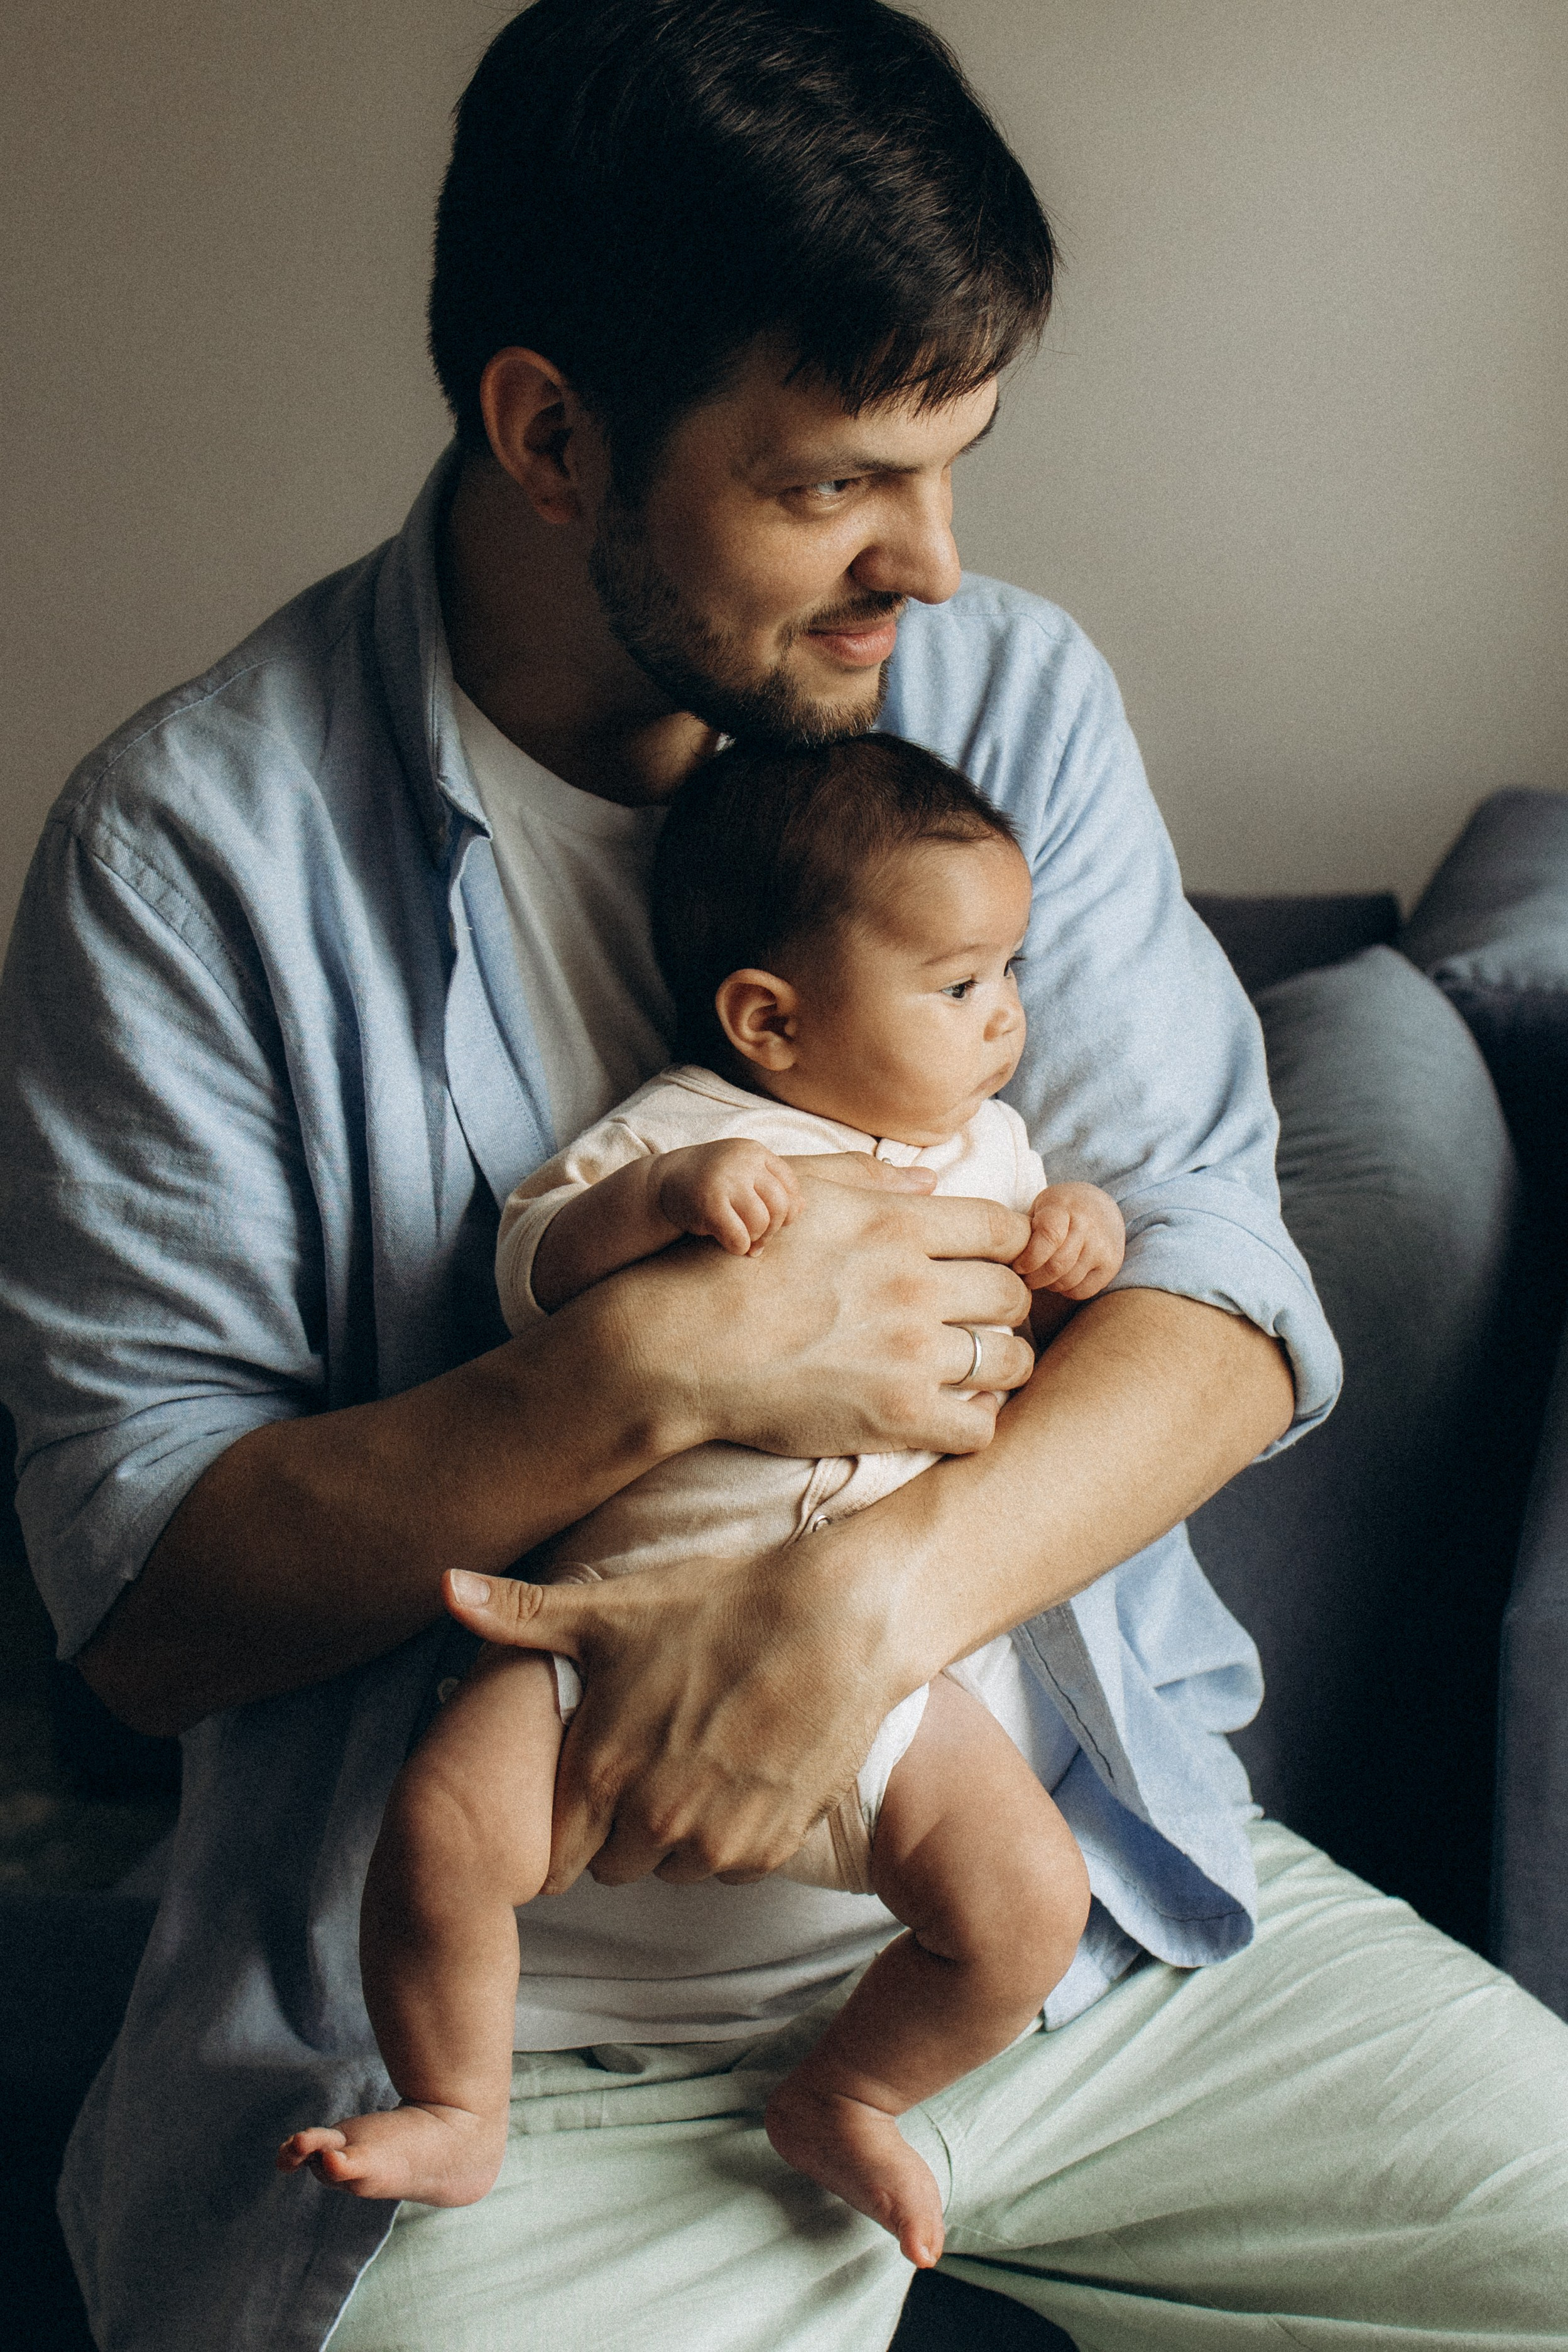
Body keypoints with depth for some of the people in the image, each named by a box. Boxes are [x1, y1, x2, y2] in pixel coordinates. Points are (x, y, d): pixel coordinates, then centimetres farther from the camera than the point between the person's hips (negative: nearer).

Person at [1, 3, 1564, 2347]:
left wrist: (864, 1588, -24)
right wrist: (654, 1368, -24)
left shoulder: (1008, 694, 2)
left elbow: (1219, 1286, -5)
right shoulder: (194, 847, -10)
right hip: (530, 2041, -3)